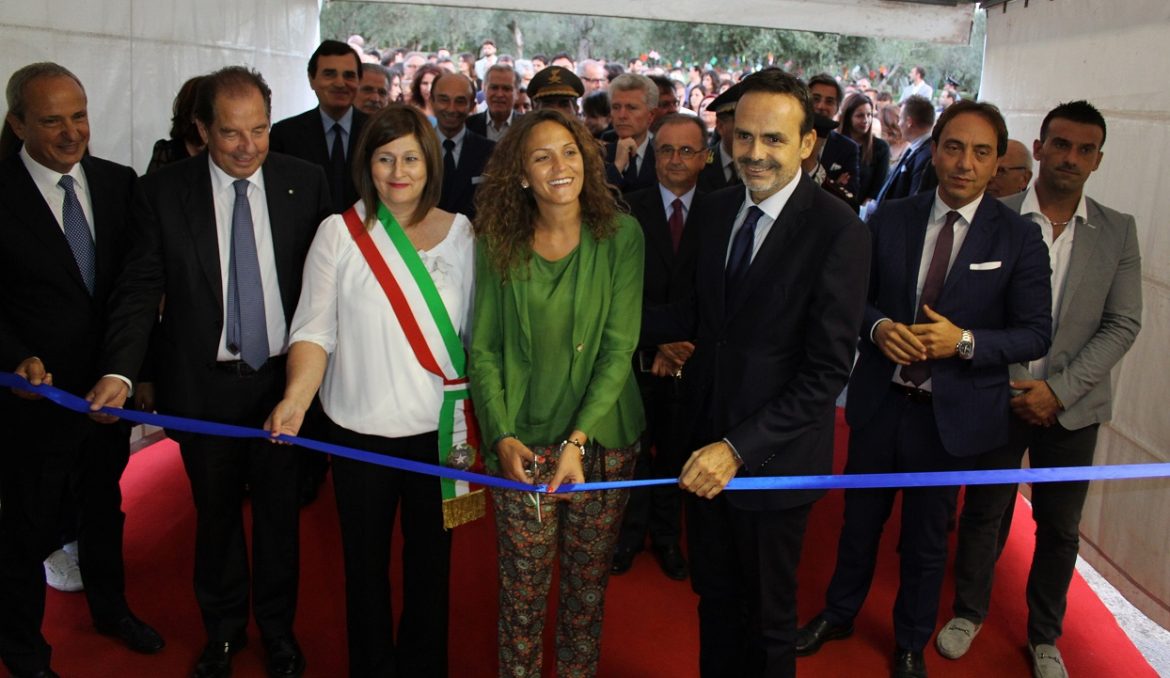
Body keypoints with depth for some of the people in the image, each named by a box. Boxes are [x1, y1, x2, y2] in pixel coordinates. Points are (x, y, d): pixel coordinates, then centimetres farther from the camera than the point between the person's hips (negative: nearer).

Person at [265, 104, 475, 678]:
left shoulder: (460, 234, 0)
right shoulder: (339, 233, -3)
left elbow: (476, 331, 4)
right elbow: (315, 328, -6)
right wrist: (297, 397, -24)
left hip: (438, 430, 1)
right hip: (358, 430, 0)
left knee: (430, 560, 14)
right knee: (365, 562, 15)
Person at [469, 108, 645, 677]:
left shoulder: (620, 235, -6)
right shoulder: (499, 243, -3)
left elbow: (619, 349, -10)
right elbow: (484, 350, -1)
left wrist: (578, 439, -18)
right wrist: (501, 436, -13)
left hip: (603, 438, 0)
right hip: (524, 442, 0)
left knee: (588, 583, 14)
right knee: (522, 588, 9)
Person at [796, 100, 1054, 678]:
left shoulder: (1018, 238, -8)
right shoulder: (889, 219, -2)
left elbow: (1036, 333, -7)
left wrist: (964, 341, -23)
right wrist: (879, 327, -17)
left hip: (950, 413, -1)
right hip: (879, 400, 2)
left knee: (927, 538, 16)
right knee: (860, 517, 20)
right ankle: (839, 613, 45)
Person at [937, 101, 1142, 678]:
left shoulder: (1118, 231, 0)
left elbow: (1122, 324, -3)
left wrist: (1057, 389, -13)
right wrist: (1010, 385, -11)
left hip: (1071, 407, 2)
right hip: (998, 397, -2)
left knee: (1059, 528, 13)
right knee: (984, 515, 13)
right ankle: (969, 612, 35)